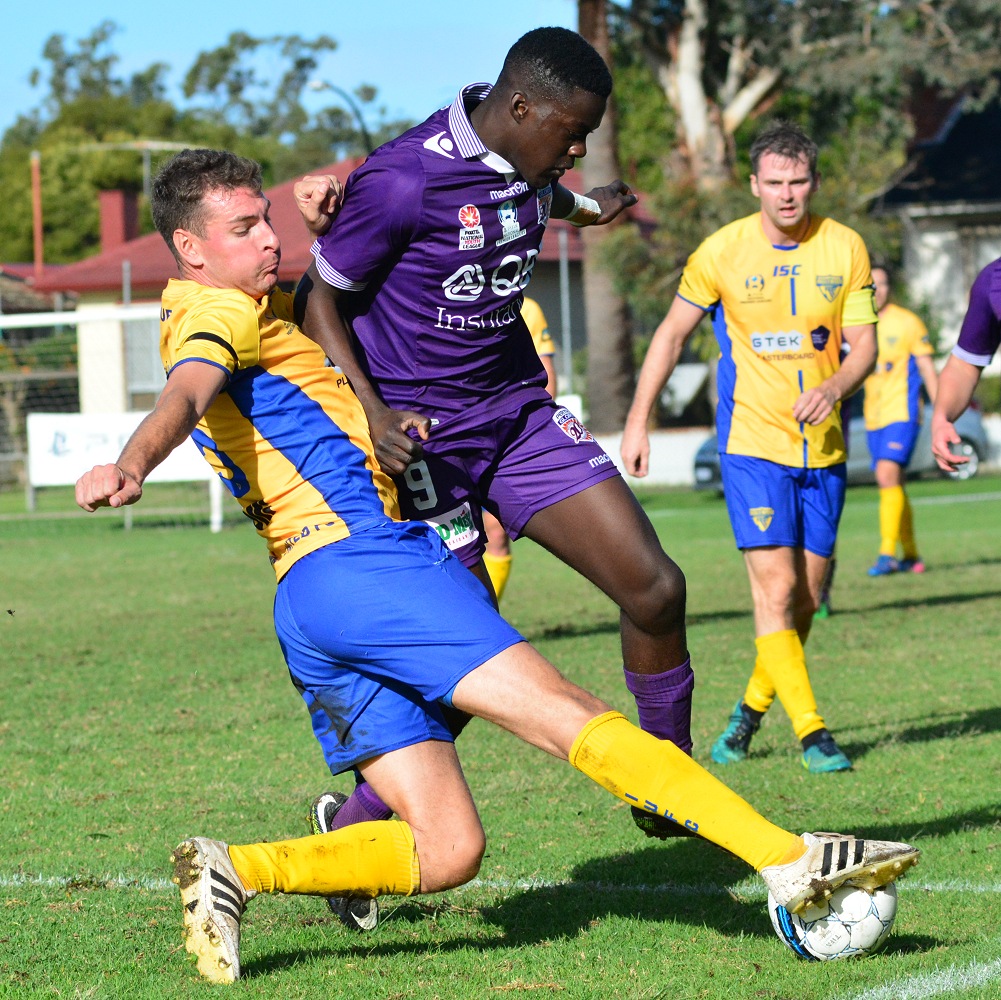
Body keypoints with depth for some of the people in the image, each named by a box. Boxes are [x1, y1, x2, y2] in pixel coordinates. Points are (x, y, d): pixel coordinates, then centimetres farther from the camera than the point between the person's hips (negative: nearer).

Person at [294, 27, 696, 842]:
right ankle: (352, 829, 11)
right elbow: (320, 296, -12)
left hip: (518, 409, 7)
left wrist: (583, 208, 45)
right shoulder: (401, 182, -21)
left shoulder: (525, 166, 1)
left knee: (655, 589, -3)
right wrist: (371, 413, -23)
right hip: (423, 432, -7)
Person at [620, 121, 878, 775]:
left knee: (806, 598, 7)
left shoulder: (845, 248, -1)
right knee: (777, 588, -15)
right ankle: (810, 731, -11)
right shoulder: (723, 252, -6)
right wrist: (639, 420, 2)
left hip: (823, 448, 3)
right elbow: (673, 334, 5)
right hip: (753, 443, -3)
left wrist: (834, 388, -21)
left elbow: (864, 345, 0)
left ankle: (752, 709, 29)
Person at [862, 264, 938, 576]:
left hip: (902, 413, -6)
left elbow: (927, 370, -1)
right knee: (892, 485, 9)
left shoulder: (907, 322, -3)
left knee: (888, 475, -20)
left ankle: (887, 554, -24)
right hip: (873, 418, 6)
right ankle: (910, 555, 18)